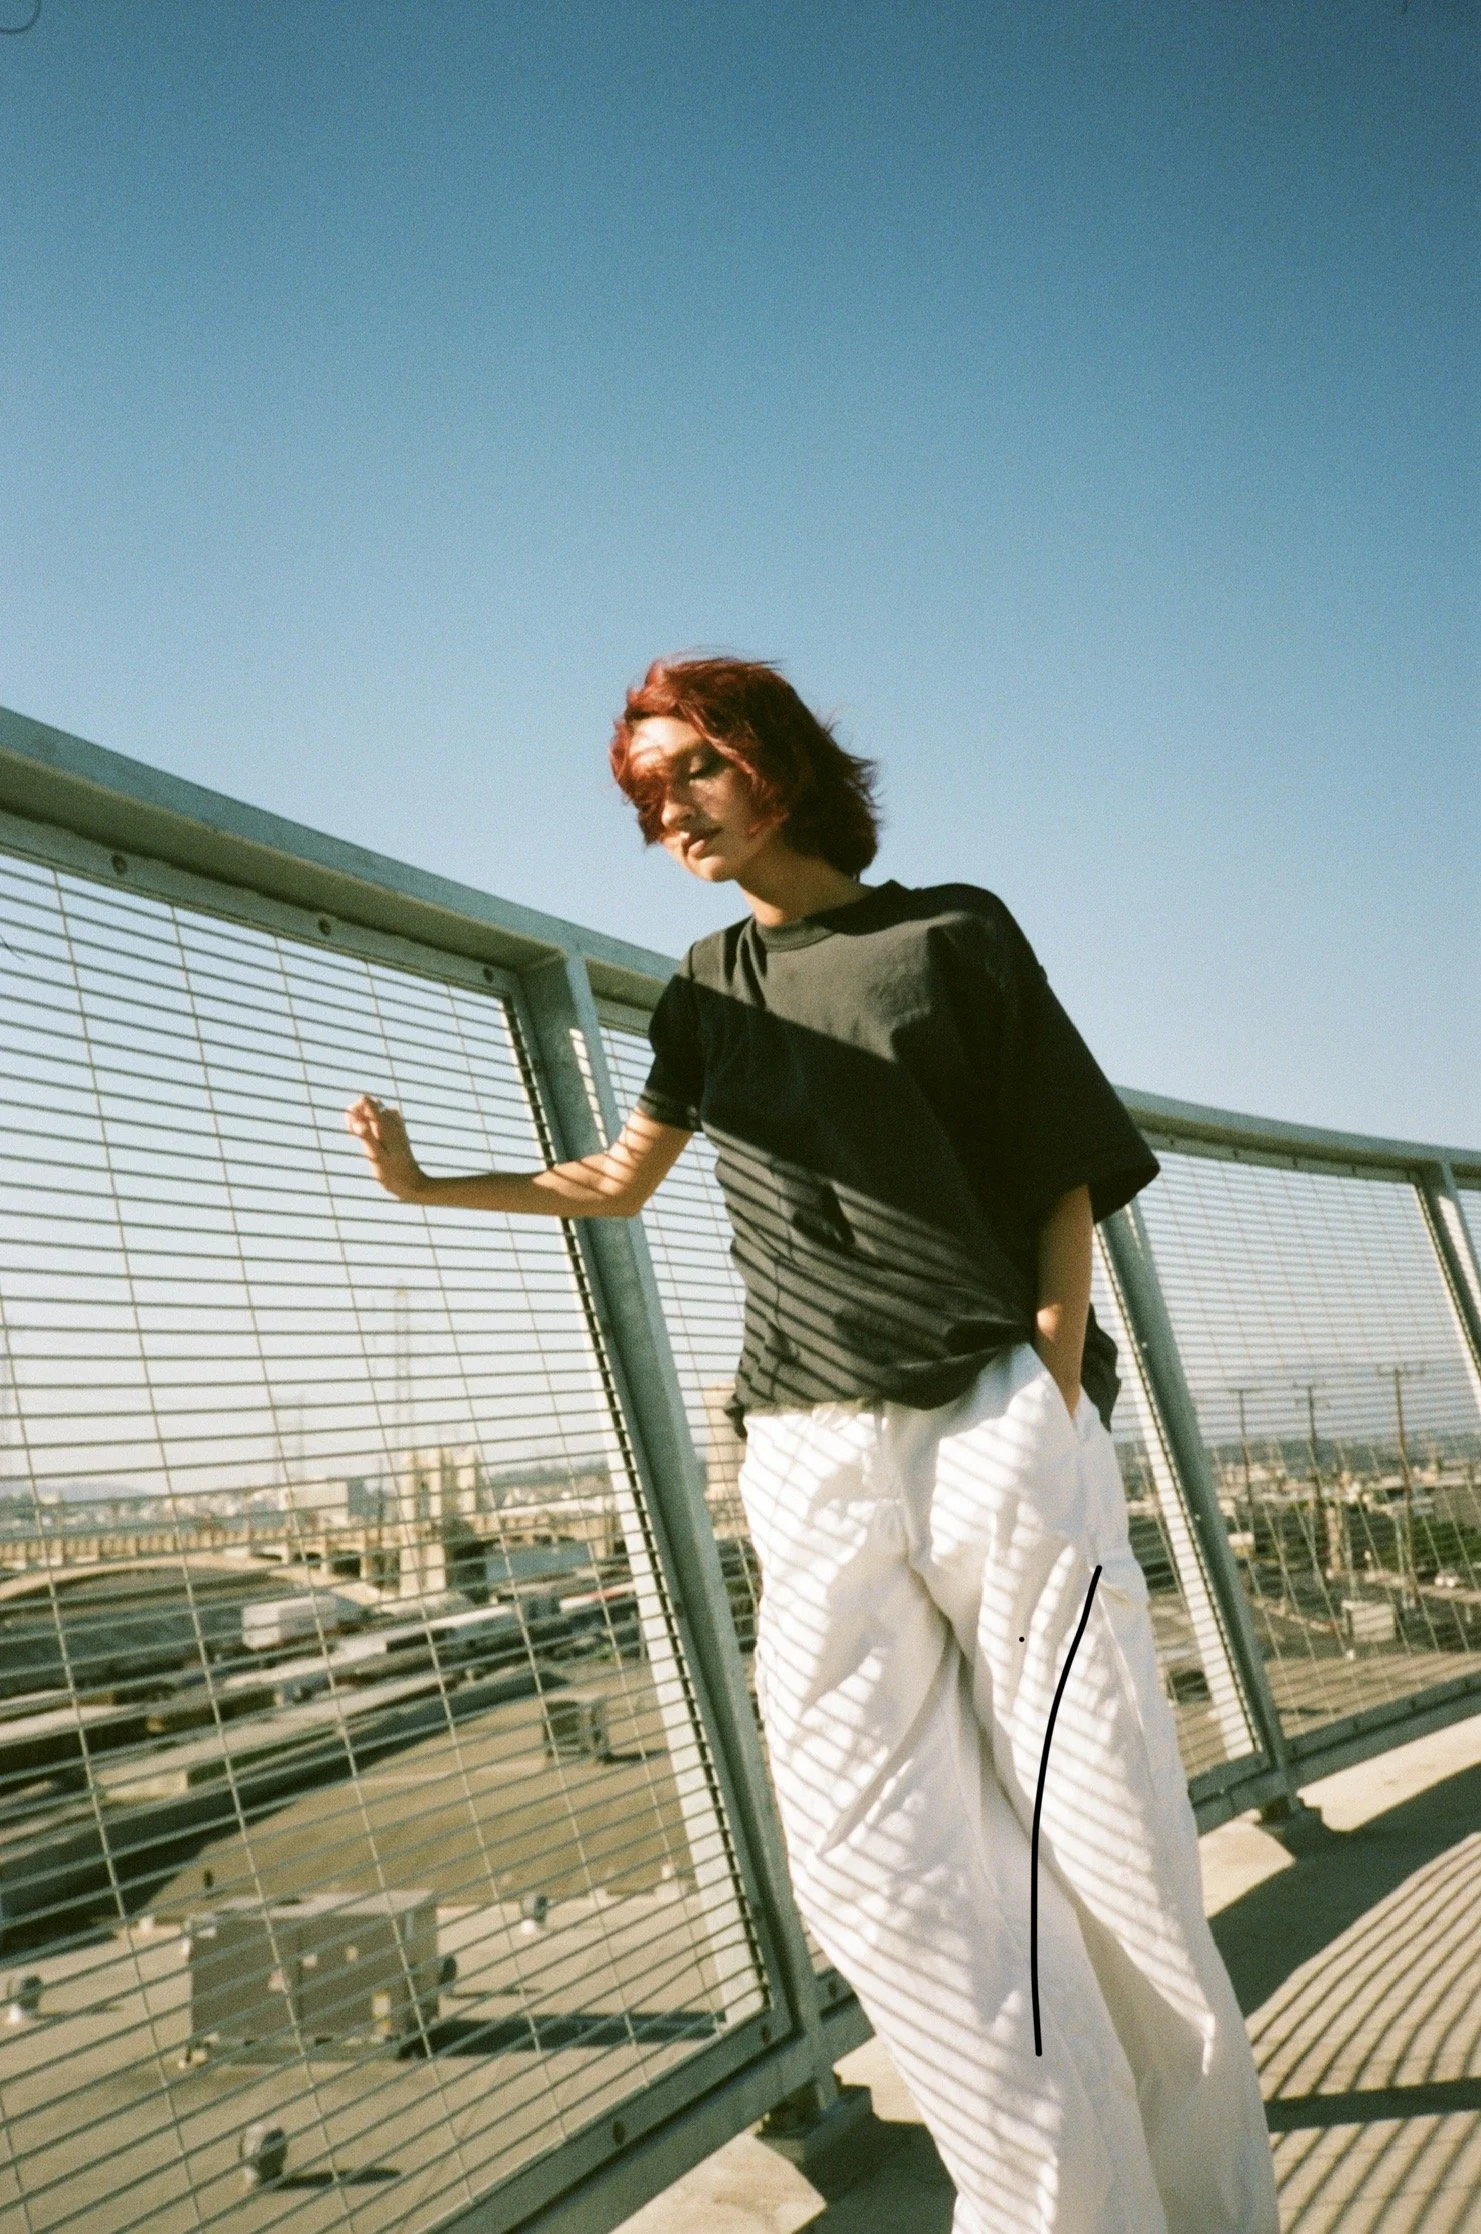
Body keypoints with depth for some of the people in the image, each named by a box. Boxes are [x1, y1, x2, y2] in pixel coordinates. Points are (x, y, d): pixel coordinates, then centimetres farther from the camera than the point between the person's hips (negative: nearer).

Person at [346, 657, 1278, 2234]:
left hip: (999, 1423, -3)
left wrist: (1055, 1410, -6)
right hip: (812, 1459, 4)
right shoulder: (710, 985, 17)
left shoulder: (951, 932, 5)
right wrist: (423, 1183, 24)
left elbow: (1065, 1179, 3)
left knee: (1105, 1844, 0)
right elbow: (621, 1179, 29)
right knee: (869, 1866, -1)